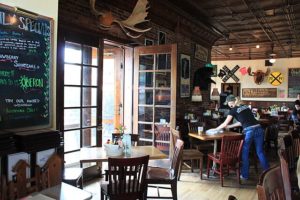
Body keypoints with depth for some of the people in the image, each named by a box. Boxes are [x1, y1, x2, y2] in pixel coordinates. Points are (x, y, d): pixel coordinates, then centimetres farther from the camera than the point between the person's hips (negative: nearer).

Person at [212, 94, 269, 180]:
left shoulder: (233, 110, 4)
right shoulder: (246, 107, 22)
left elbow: (225, 124, 9)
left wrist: (216, 129, 25)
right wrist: (229, 126, 34)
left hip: (249, 131, -5)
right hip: (258, 129, 6)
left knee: (245, 153, 11)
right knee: (260, 152, 14)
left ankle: (245, 175, 19)